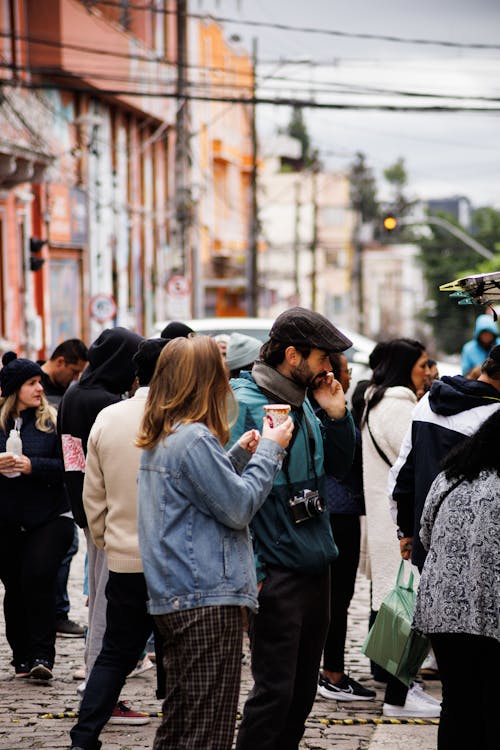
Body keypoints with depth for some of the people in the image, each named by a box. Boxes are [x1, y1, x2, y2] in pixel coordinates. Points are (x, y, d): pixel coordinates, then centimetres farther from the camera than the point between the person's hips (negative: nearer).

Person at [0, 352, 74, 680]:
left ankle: (42, 656, -9)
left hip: (49, 518, -2)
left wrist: (33, 466, -20)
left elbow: (67, 466, -7)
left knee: (38, 576, -16)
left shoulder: (51, 420, 0)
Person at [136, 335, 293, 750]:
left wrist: (239, 453, 12)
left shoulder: (159, 439, 13)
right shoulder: (195, 439, -17)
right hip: (209, 599, -10)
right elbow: (238, 506, -13)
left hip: (174, 597, 10)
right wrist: (269, 450, -3)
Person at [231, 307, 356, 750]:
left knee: (303, 690, 14)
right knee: (275, 691, -6)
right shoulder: (245, 405, -14)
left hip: (316, 566, 8)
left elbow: (340, 466, 20)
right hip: (276, 575, -8)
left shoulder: (303, 403, 10)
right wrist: (250, 572, -19)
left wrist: (336, 415, 2)